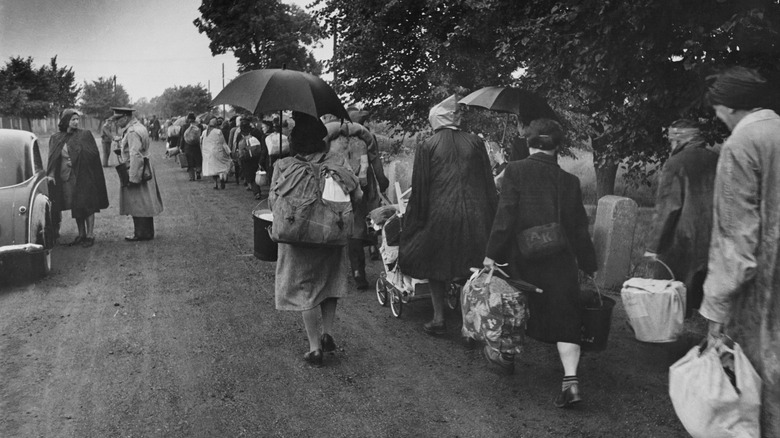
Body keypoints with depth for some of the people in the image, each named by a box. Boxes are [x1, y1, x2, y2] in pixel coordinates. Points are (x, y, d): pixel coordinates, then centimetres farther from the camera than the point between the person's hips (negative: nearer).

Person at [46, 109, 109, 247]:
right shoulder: (56, 139, 8)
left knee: (86, 205, -2)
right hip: (65, 178, 4)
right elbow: (52, 159, 6)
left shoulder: (85, 135, -2)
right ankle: (81, 234, 19)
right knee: (75, 207, 9)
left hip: (83, 177, -4)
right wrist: (51, 174, -6)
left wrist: (77, 159, -13)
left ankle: (90, 236, 5)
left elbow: (94, 154, -7)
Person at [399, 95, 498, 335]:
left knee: (435, 267, 12)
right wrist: (492, 218, 12)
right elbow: (488, 183, 6)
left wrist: (415, 220, 6)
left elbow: (419, 188, -2)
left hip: (439, 215, -2)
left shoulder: (427, 146, -2)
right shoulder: (475, 142, 4)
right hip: (475, 215, 2)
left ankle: (439, 319, 13)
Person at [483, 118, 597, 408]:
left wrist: (492, 253, -8)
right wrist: (589, 266, 13)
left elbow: (505, 215, -13)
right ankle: (571, 379, -5)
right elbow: (579, 227, 5)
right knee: (565, 317, 5)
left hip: (522, 257, -1)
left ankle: (506, 354, 39)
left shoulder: (515, 171, -8)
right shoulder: (569, 180, 2)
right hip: (560, 261, 2)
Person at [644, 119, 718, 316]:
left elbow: (667, 208, -15)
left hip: (682, 240, -6)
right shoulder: (716, 160, 4)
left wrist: (654, 246, -11)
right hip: (712, 239, 6)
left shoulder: (675, 164, -12)